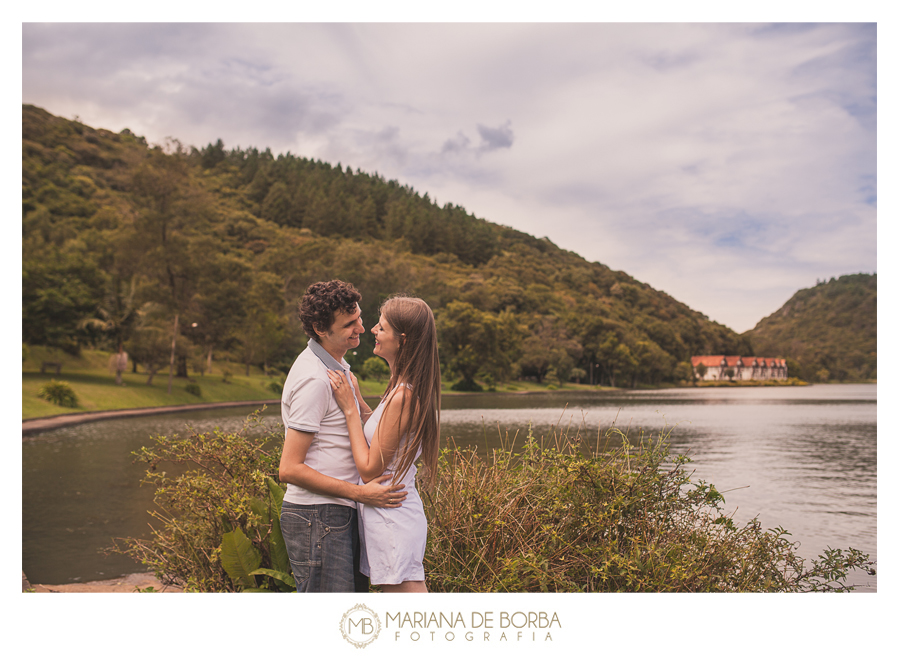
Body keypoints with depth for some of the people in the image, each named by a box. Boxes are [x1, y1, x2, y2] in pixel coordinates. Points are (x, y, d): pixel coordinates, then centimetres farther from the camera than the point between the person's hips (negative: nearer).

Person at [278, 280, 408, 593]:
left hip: (340, 514, 10)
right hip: (316, 518, -10)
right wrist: (359, 493, -19)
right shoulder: (314, 379, -18)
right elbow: (289, 469, -20)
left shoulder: (338, 366, 14)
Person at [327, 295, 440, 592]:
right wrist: (356, 400, 11)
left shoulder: (403, 396, -23)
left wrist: (350, 409, -14)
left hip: (392, 520, -10)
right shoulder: (407, 388, 7)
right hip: (397, 514, 10)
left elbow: (369, 469, -19)